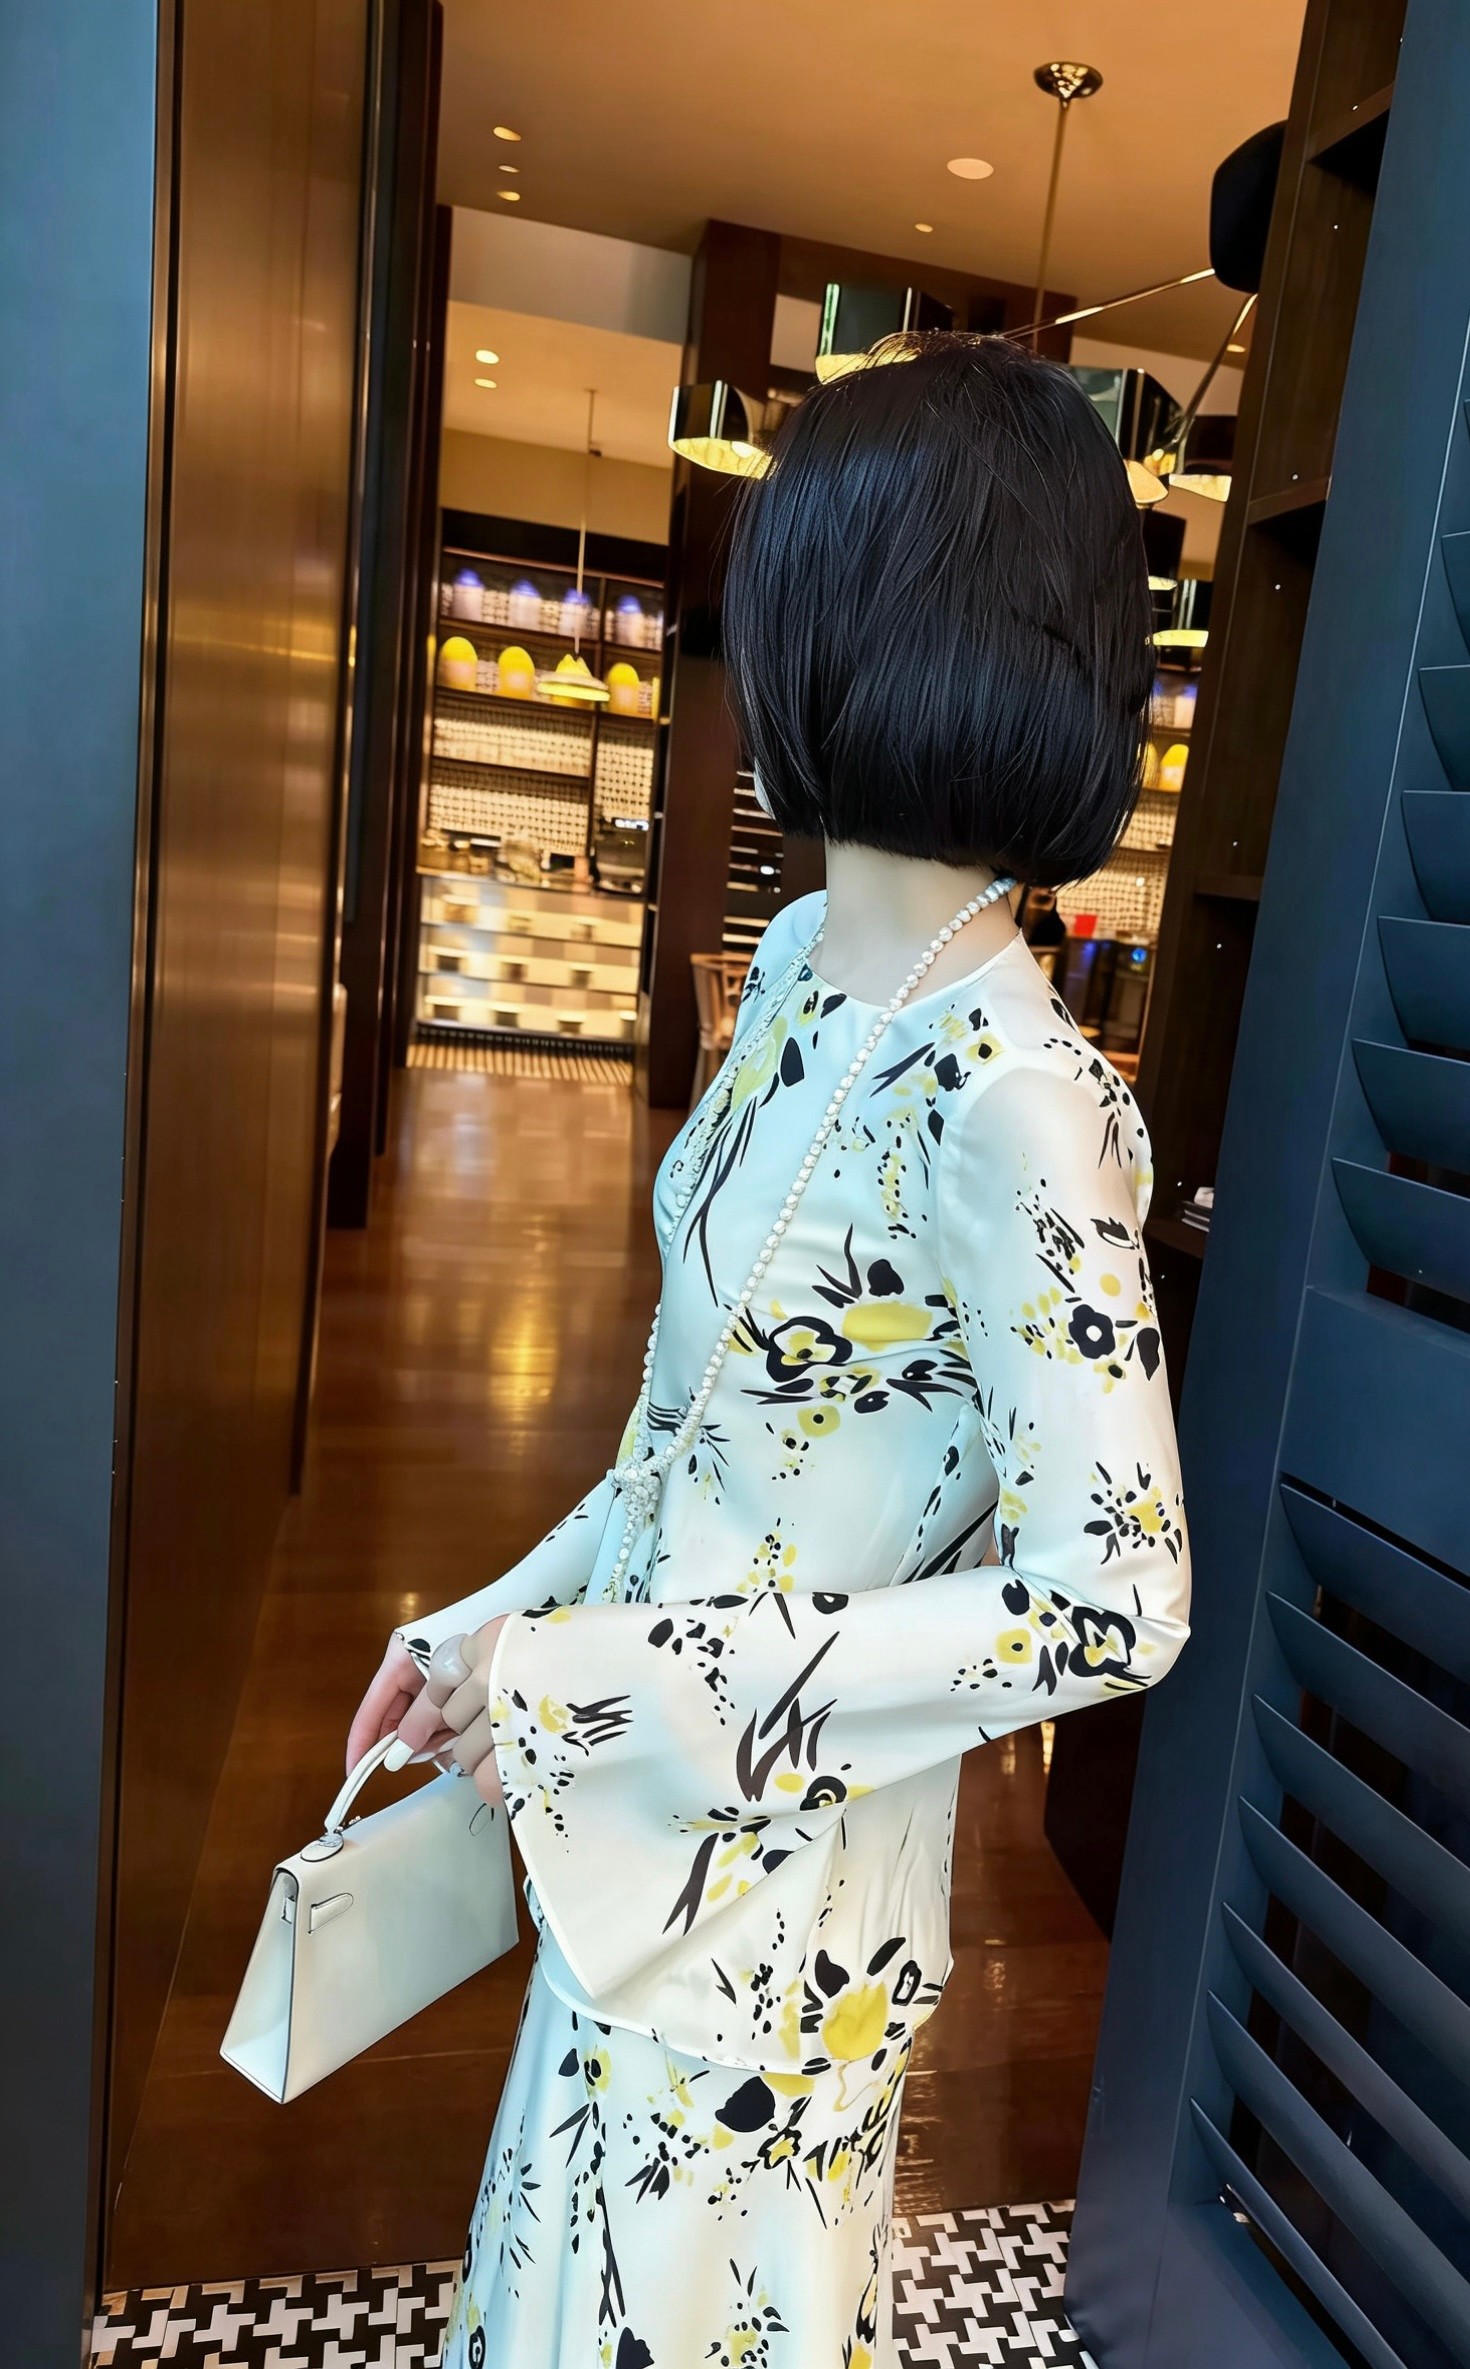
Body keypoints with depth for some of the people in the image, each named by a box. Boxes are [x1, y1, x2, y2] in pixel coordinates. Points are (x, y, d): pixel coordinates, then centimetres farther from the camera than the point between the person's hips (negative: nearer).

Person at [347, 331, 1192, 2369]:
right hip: (639, 1807, 7)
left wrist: (611, 1679, -21)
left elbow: (1111, 1601, -24)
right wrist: (506, 1622, 7)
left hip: (778, 1856, -7)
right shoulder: (808, 962, -3)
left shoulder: (1013, 1098, -28)